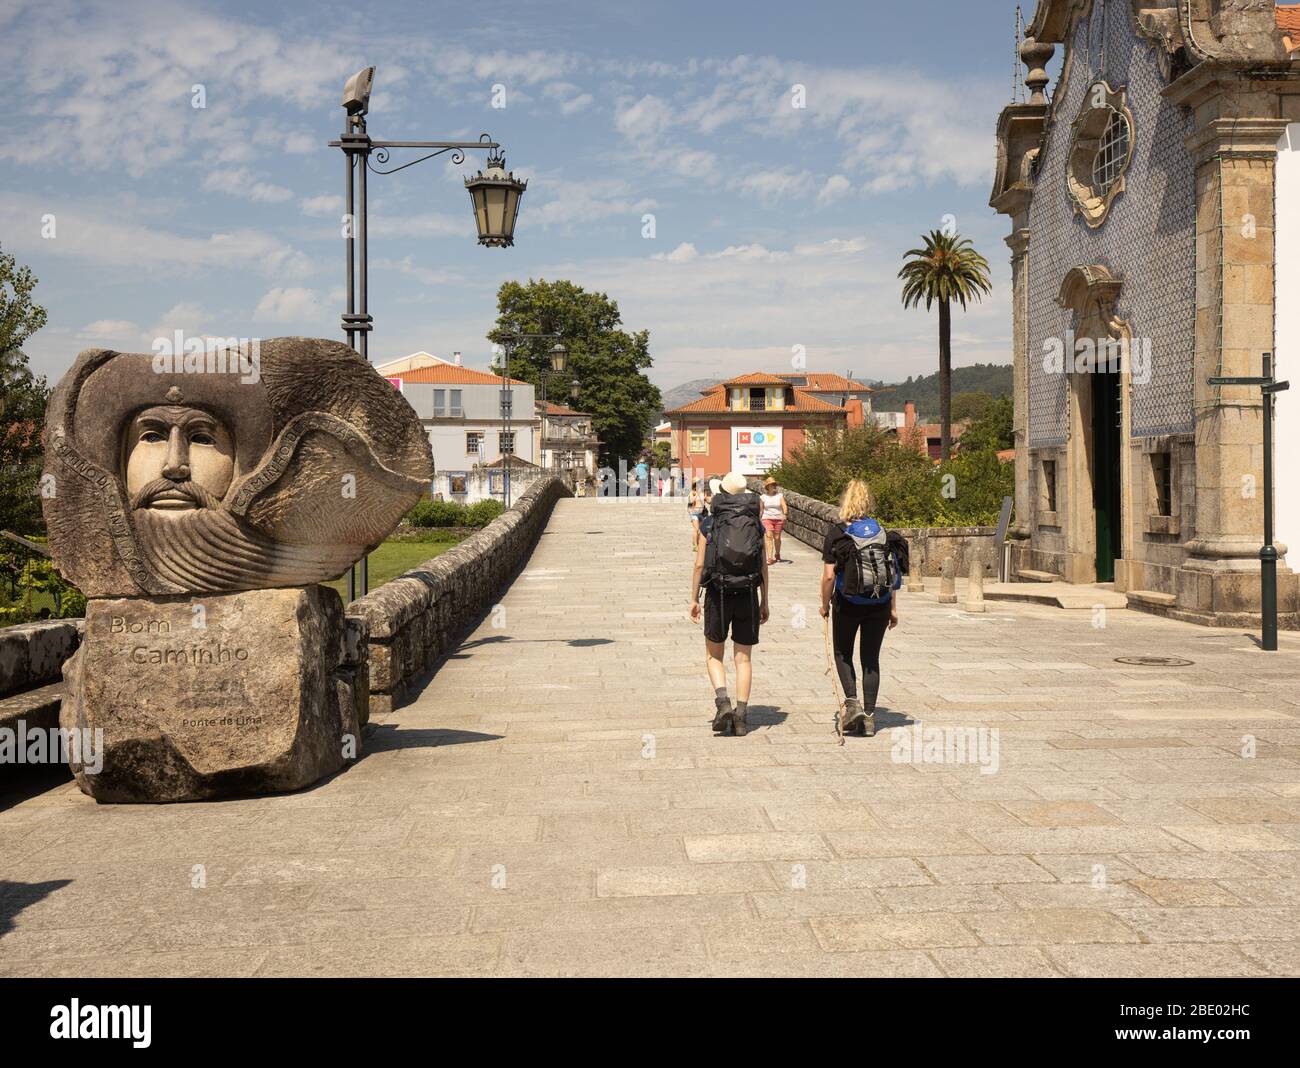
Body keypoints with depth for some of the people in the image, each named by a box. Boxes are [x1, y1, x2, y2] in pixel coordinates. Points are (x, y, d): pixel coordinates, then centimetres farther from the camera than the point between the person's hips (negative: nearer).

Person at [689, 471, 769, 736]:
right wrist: (764, 601, 11)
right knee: (744, 658, 9)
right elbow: (763, 566, 4)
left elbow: (699, 565, -4)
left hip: (718, 594, -2)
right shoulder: (756, 524, 3)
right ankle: (741, 716, 5)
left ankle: (723, 702, -8)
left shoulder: (710, 523, -3)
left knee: (714, 655, 13)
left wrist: (694, 599, 4)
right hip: (748, 594, 2)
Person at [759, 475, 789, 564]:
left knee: (777, 538, 7)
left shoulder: (780, 495, 3)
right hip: (767, 519, 0)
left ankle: (777, 554, 35)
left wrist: (785, 514, -26)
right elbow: (761, 510, 15)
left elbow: (784, 506, -7)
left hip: (778, 519, 1)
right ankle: (770, 558, -23)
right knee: (768, 536, -16)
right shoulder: (763, 497, 6)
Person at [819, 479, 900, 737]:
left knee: (842, 654, 16)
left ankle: (852, 702, -2)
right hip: (879, 605, 3)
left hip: (847, 603, -3)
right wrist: (893, 609, 8)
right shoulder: (881, 531, 2)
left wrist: (825, 605, 2)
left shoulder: (836, 534, -8)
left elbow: (829, 575, -11)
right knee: (871, 658, 11)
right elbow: (893, 573, 2)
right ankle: (869, 716, 10)